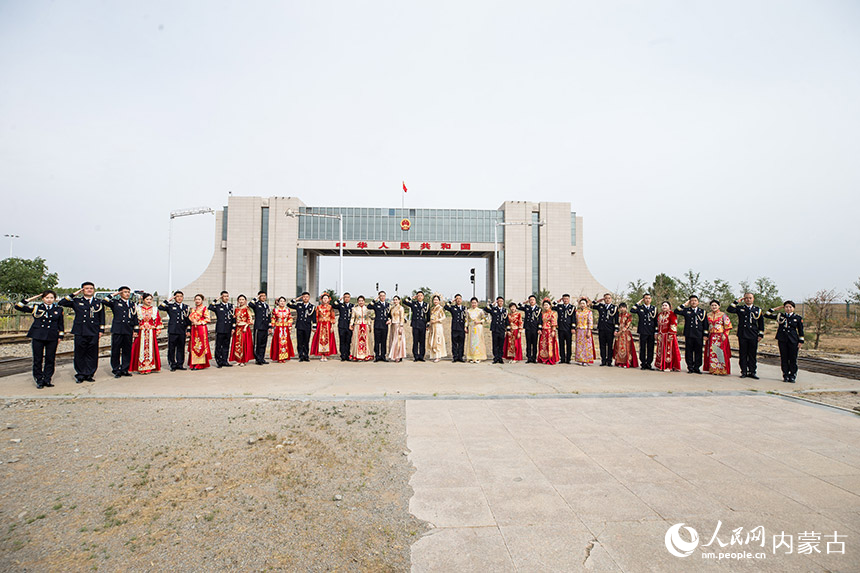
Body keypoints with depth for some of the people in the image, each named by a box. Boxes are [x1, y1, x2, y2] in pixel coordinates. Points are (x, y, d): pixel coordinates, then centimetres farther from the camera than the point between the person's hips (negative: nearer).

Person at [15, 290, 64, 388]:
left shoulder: (58, 309, 9)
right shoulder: (36, 307, 6)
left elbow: (61, 324, 15)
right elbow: (18, 307, 4)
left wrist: (60, 336, 9)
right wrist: (30, 299, 0)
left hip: (52, 337, 1)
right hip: (37, 337, -1)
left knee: (50, 359, 3)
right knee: (37, 359, 2)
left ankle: (47, 380, 13)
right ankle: (39, 381, 11)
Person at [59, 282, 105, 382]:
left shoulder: (99, 303, 14)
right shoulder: (76, 301, 11)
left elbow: (102, 318, 13)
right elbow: (61, 303, 2)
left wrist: (101, 330, 6)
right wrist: (73, 295, 3)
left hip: (94, 333, 1)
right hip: (80, 332, 0)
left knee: (92, 354, 2)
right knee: (80, 354, 2)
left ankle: (89, 374, 10)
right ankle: (80, 375, 12)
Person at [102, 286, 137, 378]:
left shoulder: (132, 304, 16)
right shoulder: (115, 302, 7)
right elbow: (104, 301, -12)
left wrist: (135, 330, 12)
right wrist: (113, 295, -1)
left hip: (128, 331, 3)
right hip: (117, 330, -3)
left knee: (127, 351, 5)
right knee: (115, 351, 0)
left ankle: (125, 370, 15)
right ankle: (116, 370, 9)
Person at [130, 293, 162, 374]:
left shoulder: (154, 309, 9)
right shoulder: (138, 309, 4)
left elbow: (158, 321, 9)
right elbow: (135, 321, 1)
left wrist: (157, 331, 3)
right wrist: (135, 331, -6)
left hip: (151, 333, 2)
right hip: (141, 333, -2)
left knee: (151, 348, 2)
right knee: (141, 349, -2)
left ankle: (150, 367, 7)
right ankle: (141, 368, 3)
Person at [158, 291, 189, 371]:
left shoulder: (186, 307, 16)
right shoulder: (170, 306, 7)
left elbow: (188, 319, 18)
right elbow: (160, 307, -10)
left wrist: (188, 329, 13)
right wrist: (168, 300, -6)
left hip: (182, 331, 3)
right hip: (172, 331, -2)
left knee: (181, 348, 5)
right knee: (171, 348, 0)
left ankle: (180, 364, 14)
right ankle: (173, 365, 9)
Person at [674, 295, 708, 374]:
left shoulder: (702, 311, 13)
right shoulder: (686, 310, 10)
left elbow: (705, 324, 12)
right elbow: (676, 311, -4)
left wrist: (705, 334, 6)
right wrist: (684, 304, -1)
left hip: (699, 335, 1)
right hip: (689, 335, -1)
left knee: (698, 352, 2)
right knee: (689, 352, 1)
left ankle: (697, 367, 11)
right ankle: (690, 368, 8)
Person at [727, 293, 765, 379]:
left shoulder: (758, 310, 12)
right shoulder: (740, 309, 8)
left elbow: (761, 323, 13)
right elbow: (729, 310, -8)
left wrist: (760, 335, 7)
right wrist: (736, 301, -5)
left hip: (753, 336, 1)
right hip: (742, 335, -1)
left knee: (752, 354, 3)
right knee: (742, 354, 2)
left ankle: (752, 372, 10)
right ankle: (744, 372, 8)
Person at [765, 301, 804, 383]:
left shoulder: (798, 318, 5)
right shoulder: (780, 316, 6)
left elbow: (801, 331, 8)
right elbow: (766, 315, 10)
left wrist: (800, 342, 3)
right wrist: (774, 309, 7)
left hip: (793, 340, -1)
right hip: (782, 340, 1)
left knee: (793, 358, 0)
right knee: (784, 358, 4)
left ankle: (793, 376, 11)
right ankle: (785, 376, 11)